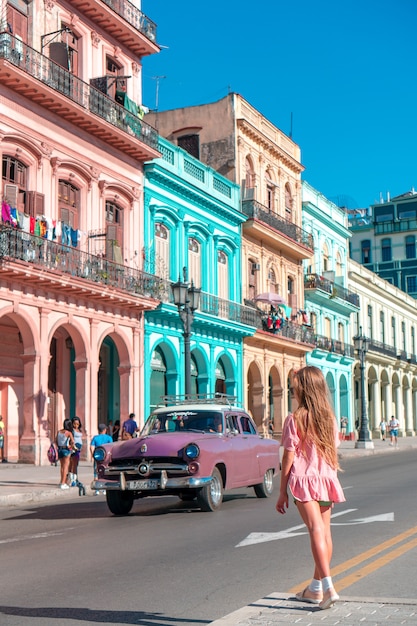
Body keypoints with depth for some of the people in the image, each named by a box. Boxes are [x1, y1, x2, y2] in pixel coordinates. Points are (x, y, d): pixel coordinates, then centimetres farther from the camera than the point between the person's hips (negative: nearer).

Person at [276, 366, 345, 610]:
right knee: (325, 531, 12)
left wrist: (283, 492, -1)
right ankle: (316, 587, 22)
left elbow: (289, 457, -7)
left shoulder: (295, 419, -8)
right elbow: (333, 453, 12)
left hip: (304, 479, -5)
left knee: (316, 530, -13)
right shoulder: (330, 418, 7)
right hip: (326, 479, 6)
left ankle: (327, 586, -24)